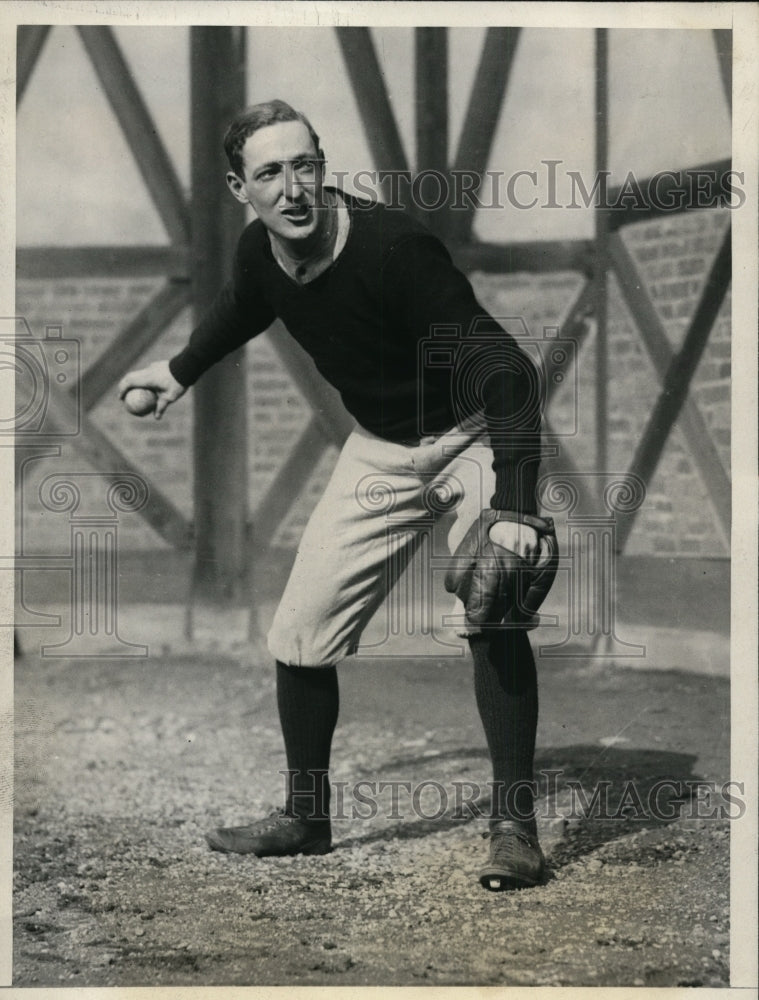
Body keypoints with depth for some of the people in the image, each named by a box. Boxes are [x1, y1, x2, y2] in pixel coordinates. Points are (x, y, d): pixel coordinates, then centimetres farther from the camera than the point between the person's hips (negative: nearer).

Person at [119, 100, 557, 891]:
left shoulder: (393, 246, -33)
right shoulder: (258, 255, -13)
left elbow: (501, 369, -37)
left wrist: (515, 507, -47)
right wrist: (181, 370, 31)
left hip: (475, 433, -6)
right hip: (382, 447, 6)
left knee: (489, 605, -27)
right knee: (301, 629, 4)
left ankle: (515, 826, -18)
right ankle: (306, 818, 23)